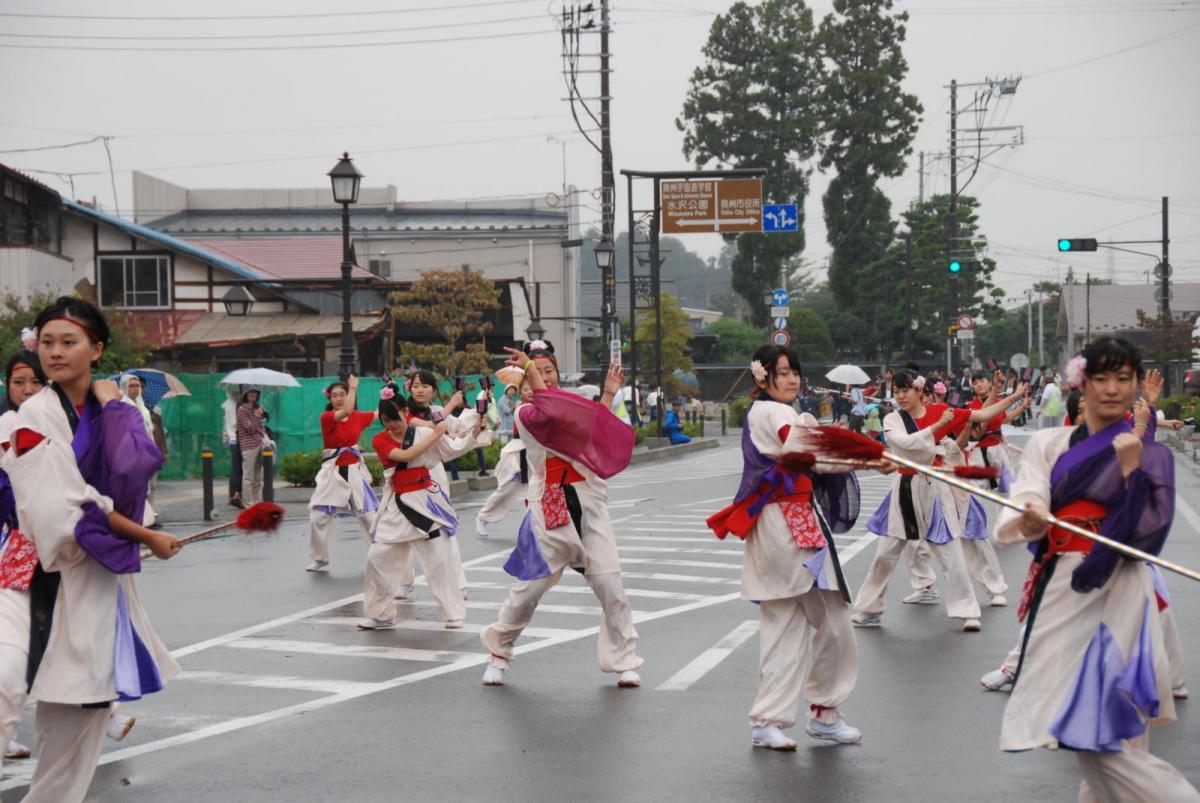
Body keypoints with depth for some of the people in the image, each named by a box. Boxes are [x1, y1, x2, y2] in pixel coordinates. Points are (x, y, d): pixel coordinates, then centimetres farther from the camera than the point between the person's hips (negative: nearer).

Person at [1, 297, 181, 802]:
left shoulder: (107, 409, 7)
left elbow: (139, 466, -9)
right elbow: (69, 509, -18)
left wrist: (113, 408, -9)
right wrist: (148, 539, -13)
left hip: (107, 567, 6)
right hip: (62, 574, -6)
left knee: (92, 698, 12)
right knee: (69, 702, -5)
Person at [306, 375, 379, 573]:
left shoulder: (358, 417, 2)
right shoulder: (326, 417, -11)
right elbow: (345, 411, -28)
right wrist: (353, 387, -21)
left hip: (355, 470, 2)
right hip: (332, 472, -2)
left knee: (368, 514, 2)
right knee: (317, 517, -4)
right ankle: (320, 559, 13)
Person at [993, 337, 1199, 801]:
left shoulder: (1148, 451, 0)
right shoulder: (1047, 444, 7)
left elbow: (1148, 532, -11)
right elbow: (1010, 526, -6)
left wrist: (1131, 466, -19)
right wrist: (1029, 521, -28)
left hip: (1114, 596, -4)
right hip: (1061, 589, 4)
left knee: (1105, 734, -10)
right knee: (1088, 733, 12)